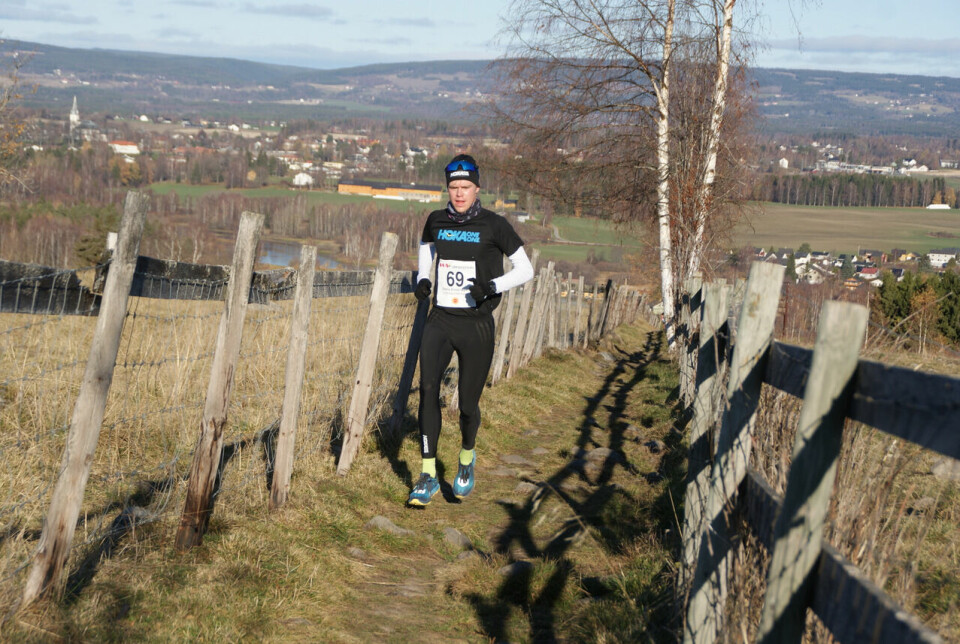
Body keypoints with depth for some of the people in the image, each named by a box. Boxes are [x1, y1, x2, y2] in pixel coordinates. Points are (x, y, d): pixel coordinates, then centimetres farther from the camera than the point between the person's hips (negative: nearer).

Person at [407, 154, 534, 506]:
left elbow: (526, 270, -2)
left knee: (468, 404, 1)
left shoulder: (494, 225, -6)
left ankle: (467, 456, 35)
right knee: (427, 387, -17)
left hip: (476, 325, -2)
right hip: (440, 320, 3)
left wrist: (492, 286, -19)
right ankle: (428, 475, -11)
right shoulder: (436, 221, 6)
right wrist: (422, 280, 9)